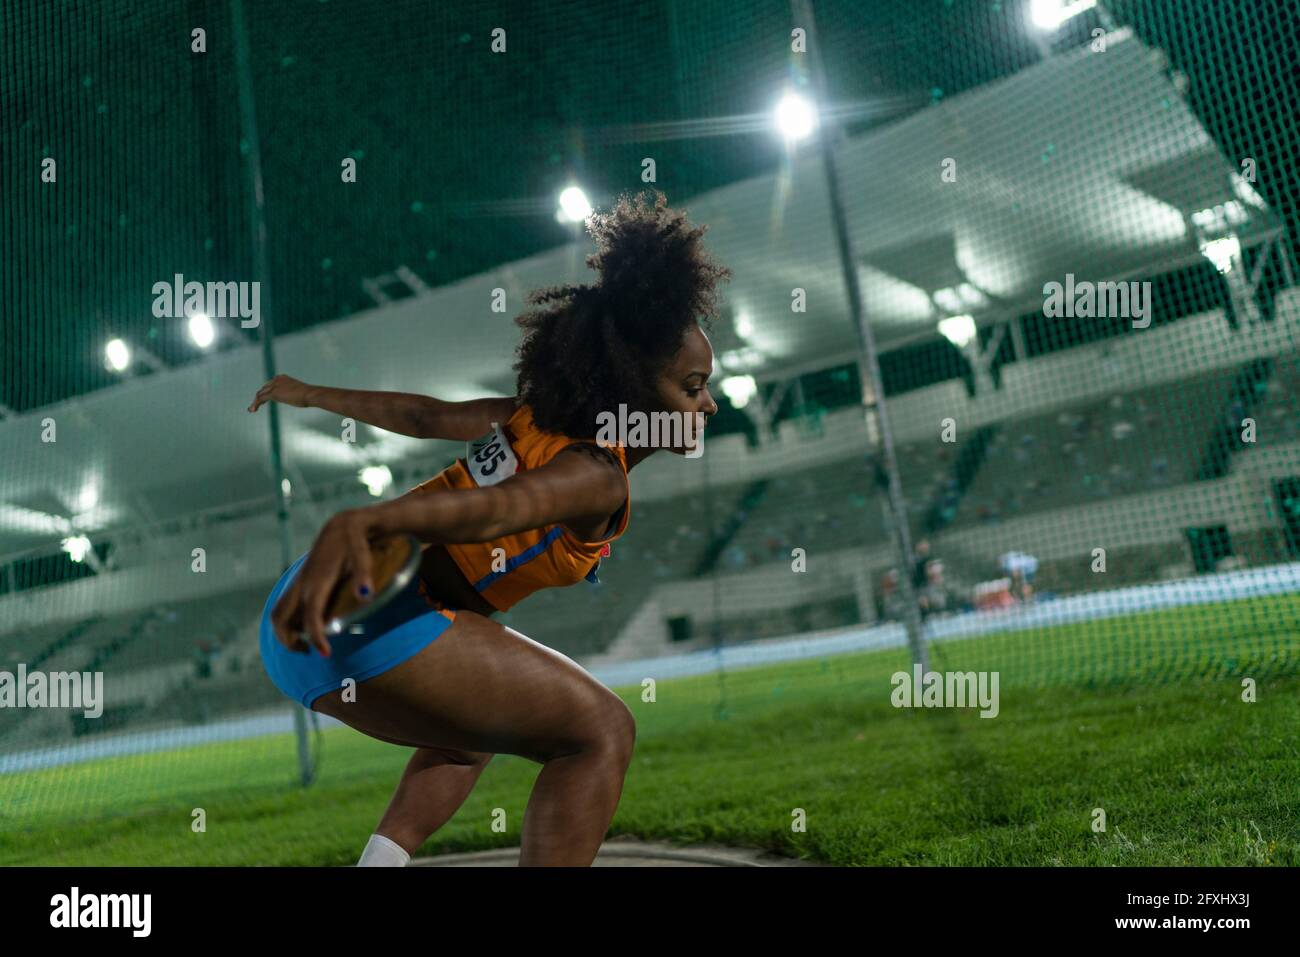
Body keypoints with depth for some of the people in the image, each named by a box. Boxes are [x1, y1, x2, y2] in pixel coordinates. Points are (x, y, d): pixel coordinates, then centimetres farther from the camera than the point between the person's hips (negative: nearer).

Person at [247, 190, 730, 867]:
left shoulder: (534, 417, 13)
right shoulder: (598, 478, -11)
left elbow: (425, 415, 22)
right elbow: (497, 506, -31)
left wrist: (315, 396, 35)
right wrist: (356, 524, -47)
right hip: (367, 616, -10)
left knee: (480, 726, 33)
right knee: (600, 733, -7)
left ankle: (382, 856, 19)